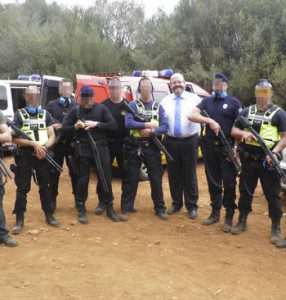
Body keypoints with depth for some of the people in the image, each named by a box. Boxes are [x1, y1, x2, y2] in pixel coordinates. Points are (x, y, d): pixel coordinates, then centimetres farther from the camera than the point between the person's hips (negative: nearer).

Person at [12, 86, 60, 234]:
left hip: (42, 155, 2)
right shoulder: (19, 114, 1)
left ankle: (49, 215, 23)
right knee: (22, 188, 2)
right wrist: (34, 143, -17)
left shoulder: (45, 114, 9)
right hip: (24, 156, -2)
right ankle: (19, 219, 11)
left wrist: (44, 147, -14)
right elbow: (14, 138, -7)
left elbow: (52, 136, 5)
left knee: (45, 186, 10)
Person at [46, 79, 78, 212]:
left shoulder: (76, 106, 8)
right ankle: (52, 200, 18)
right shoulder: (51, 105, 9)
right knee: (54, 173, 6)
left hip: (72, 144, 0)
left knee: (75, 172, 6)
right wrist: (52, 126, -11)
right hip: (56, 144, 0)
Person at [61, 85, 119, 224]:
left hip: (100, 148, 0)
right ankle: (81, 210, 20)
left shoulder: (101, 108, 6)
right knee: (82, 180, 5)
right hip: (82, 150, 0)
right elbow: (63, 130, 6)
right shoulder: (75, 111, 7)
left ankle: (109, 207, 20)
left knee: (105, 179, 5)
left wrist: (96, 124, -12)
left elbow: (113, 125, -2)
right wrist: (75, 127, -13)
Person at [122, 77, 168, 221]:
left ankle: (160, 208, 20)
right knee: (131, 179, 3)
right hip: (135, 148, -2)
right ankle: (125, 209, 14)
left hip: (152, 148, 2)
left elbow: (165, 127, -1)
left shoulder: (158, 107, 10)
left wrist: (151, 131, -16)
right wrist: (148, 124, -14)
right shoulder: (133, 105, 3)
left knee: (156, 179, 6)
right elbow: (128, 123, -12)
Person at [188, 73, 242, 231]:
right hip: (209, 146, 3)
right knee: (213, 181, 11)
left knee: (229, 183, -1)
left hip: (227, 147, -3)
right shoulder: (207, 101, 13)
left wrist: (236, 147, -12)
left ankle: (229, 216, 10)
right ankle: (215, 212, 23)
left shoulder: (234, 102, 5)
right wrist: (210, 121, -17)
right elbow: (192, 115, -3)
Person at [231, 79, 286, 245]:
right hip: (248, 160, 4)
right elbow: (234, 131, 14)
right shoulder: (247, 111, 13)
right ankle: (242, 222, 27)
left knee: (272, 194, 3)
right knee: (245, 191, 12)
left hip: (268, 161, -3)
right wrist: (243, 133, -9)